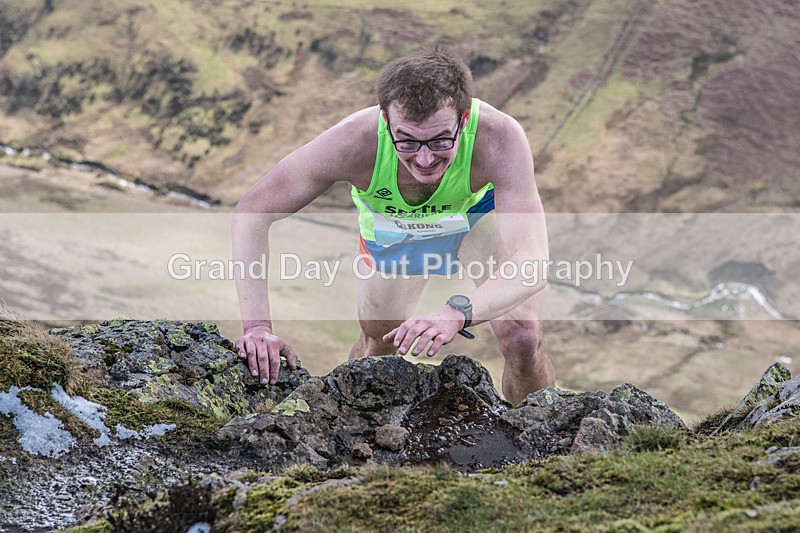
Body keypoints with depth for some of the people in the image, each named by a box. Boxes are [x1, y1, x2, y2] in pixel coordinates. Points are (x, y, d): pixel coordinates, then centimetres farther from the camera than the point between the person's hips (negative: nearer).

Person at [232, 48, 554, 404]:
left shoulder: (500, 139, -46)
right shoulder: (355, 143, -43)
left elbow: (533, 263, -52)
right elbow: (252, 213, -33)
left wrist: (456, 313, -70)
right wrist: (257, 325, -44)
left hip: (480, 209, -1)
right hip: (391, 222, 1)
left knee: (522, 336, -18)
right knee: (377, 347, 13)